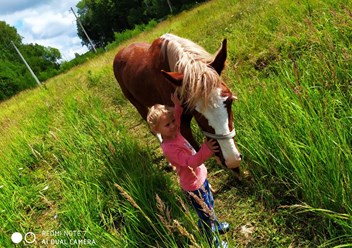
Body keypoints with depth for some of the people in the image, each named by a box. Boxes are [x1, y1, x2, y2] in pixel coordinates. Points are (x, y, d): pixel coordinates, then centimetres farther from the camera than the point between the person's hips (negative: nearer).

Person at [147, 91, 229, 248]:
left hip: (201, 177, 8)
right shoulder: (169, 148, -32)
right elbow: (191, 162, -38)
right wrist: (205, 150, -51)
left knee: (210, 205, 32)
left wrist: (177, 105, -16)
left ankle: (215, 225, 61)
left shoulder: (174, 132, -9)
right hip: (193, 186, -8)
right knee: (206, 214, 14)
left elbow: (179, 116, 3)